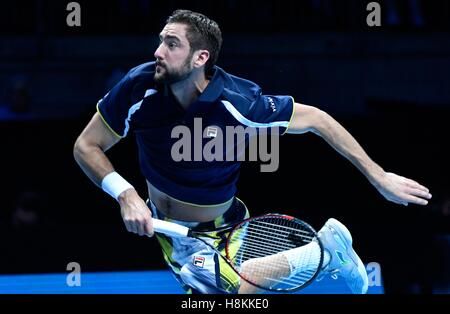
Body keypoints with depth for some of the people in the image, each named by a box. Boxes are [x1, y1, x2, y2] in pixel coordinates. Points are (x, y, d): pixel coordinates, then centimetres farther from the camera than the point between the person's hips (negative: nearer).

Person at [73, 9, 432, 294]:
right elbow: (86, 146, -14)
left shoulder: (238, 103, -30)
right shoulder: (139, 87, -25)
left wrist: (378, 176, -15)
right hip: (159, 220, 3)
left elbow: (316, 120, -17)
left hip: (217, 231, -3)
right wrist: (125, 194, -31)